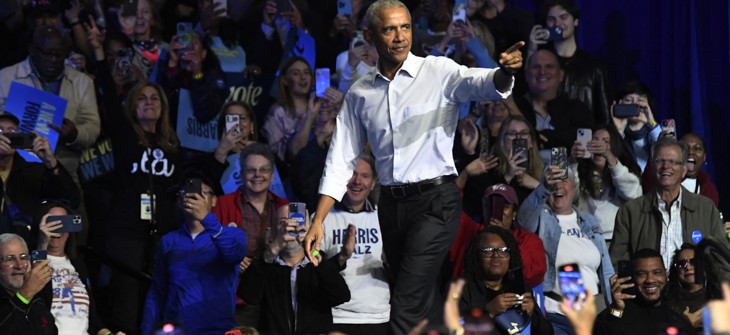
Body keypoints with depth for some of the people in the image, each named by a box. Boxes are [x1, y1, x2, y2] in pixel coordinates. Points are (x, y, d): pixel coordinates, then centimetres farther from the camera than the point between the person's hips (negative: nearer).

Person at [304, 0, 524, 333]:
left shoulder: (438, 72, -5)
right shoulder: (360, 93, 8)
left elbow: (481, 83, -25)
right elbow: (341, 160, 10)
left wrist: (504, 71, -49)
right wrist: (318, 221, 2)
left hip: (435, 201, -5)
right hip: (391, 205, 5)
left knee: (406, 308, -14)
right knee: (424, 304, 12)